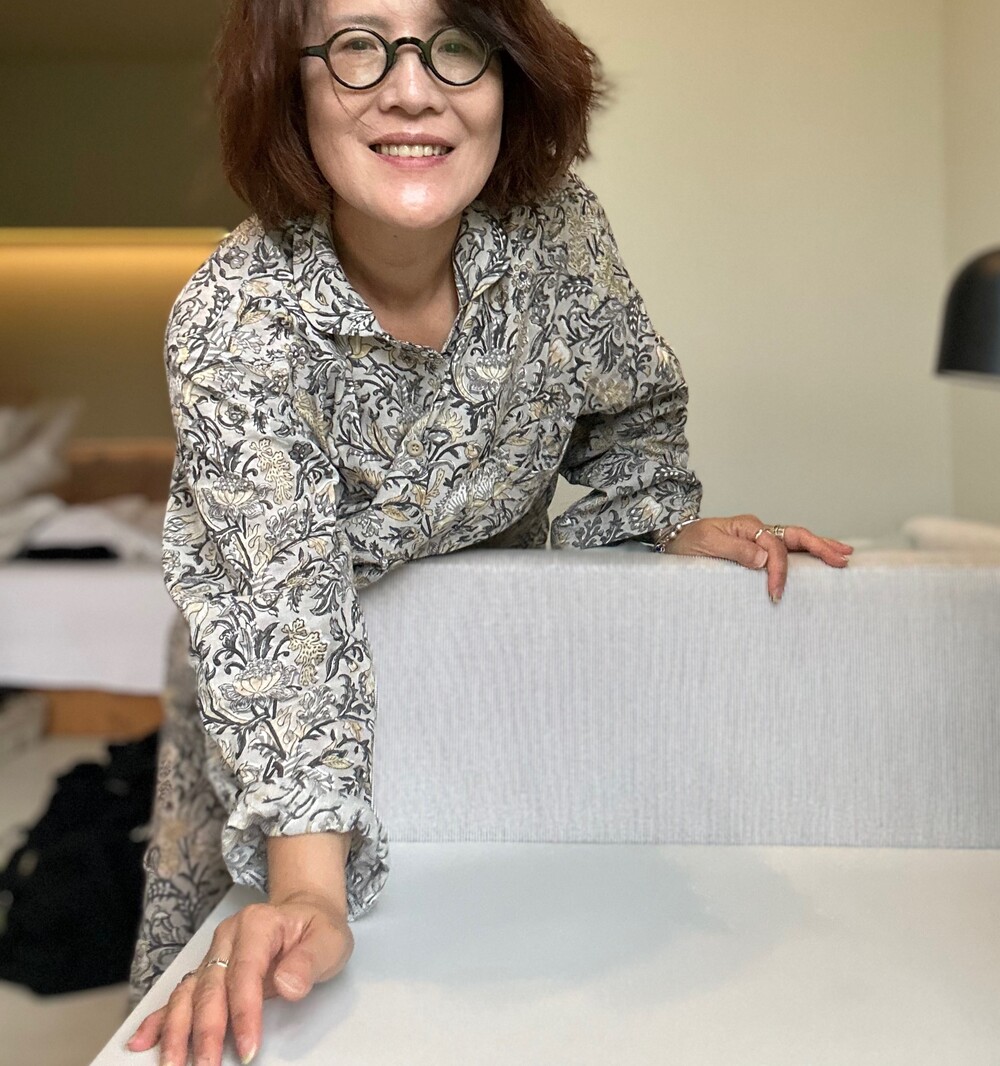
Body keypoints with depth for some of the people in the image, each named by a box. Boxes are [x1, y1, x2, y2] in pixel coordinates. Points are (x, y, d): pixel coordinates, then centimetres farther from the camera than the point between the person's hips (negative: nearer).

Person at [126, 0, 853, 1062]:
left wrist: (673, 521, -11)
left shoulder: (556, 231, -22)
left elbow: (629, 402, 0)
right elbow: (283, 593, -39)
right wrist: (308, 882, -46)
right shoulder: (235, 320, -32)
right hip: (285, 704, -2)